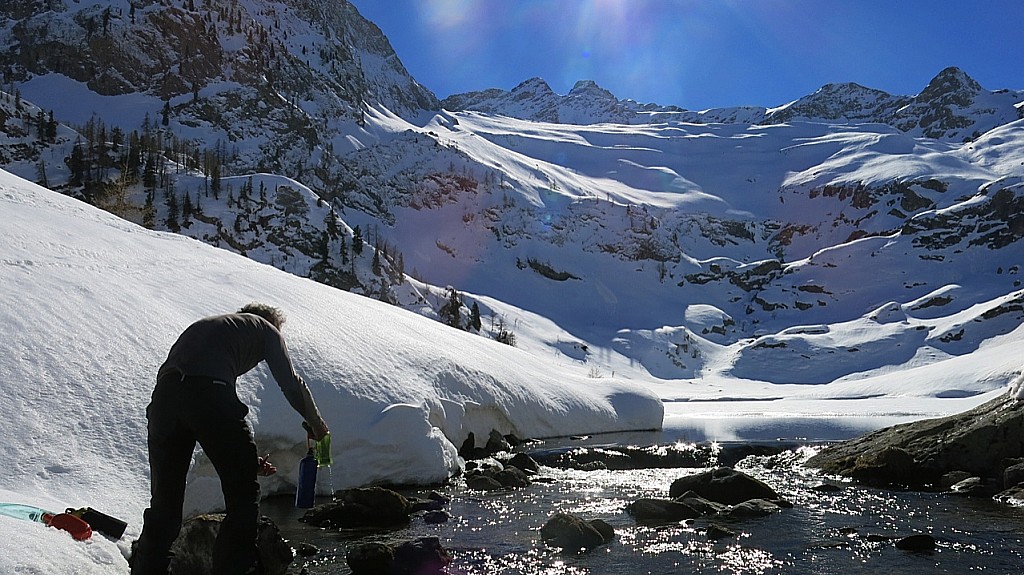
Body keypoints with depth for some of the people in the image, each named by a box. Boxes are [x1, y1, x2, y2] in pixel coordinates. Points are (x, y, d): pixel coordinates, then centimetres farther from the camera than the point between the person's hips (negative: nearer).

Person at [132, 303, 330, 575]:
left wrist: (245, 458, 36)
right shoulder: (264, 328, 23)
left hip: (163, 396, 6)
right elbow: (291, 383, 17)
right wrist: (316, 425, 35)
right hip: (210, 393, -6)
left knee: (165, 502, 16)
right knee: (244, 496, 8)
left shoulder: (205, 326, 39)